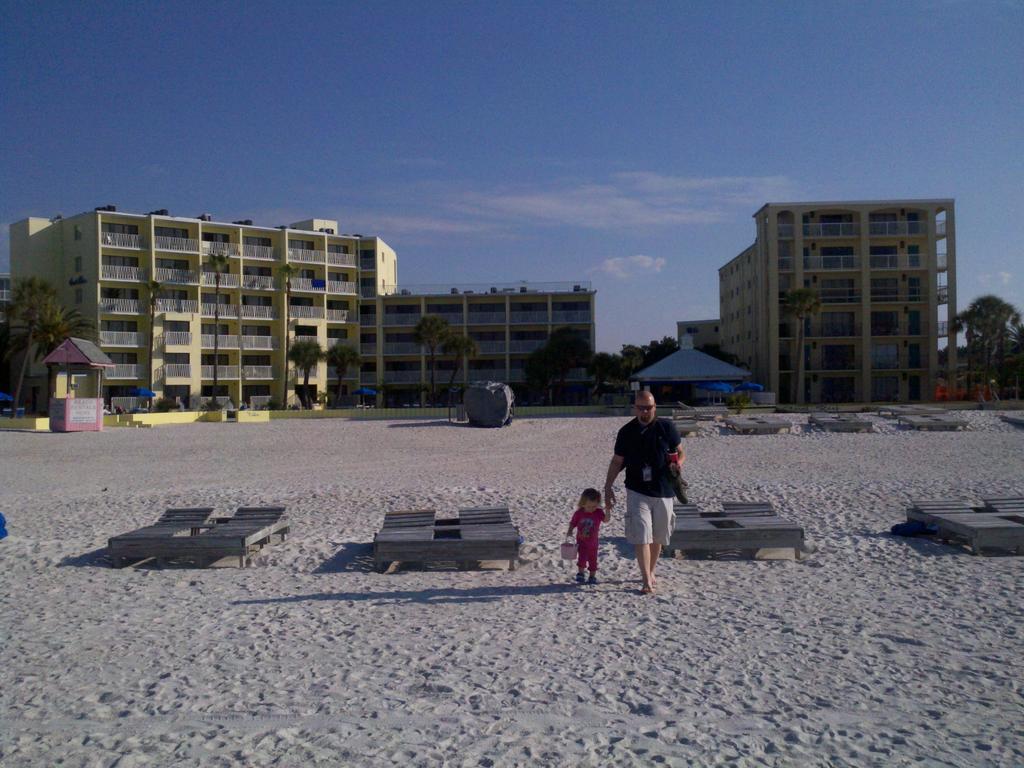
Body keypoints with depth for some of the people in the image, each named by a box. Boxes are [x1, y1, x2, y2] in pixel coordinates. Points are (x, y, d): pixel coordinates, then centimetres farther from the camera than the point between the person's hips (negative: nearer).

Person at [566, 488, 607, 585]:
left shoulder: (598, 513, -12)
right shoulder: (579, 513, -9)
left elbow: (606, 520, -28)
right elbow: (572, 523, 1)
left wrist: (608, 510, -43)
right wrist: (570, 531, -15)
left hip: (592, 542, 1)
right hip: (581, 541, 0)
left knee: (592, 560, 10)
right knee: (581, 558, -8)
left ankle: (592, 576, 25)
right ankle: (580, 573, 14)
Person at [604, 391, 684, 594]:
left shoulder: (666, 427, -1)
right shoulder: (626, 432, -1)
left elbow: (680, 452, 8)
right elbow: (617, 461, 6)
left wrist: (678, 463, -15)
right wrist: (608, 487, 1)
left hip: (663, 491, 1)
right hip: (637, 491, -1)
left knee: (658, 537, 12)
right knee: (641, 536, -10)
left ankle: (651, 572, 31)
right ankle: (647, 581, -8)